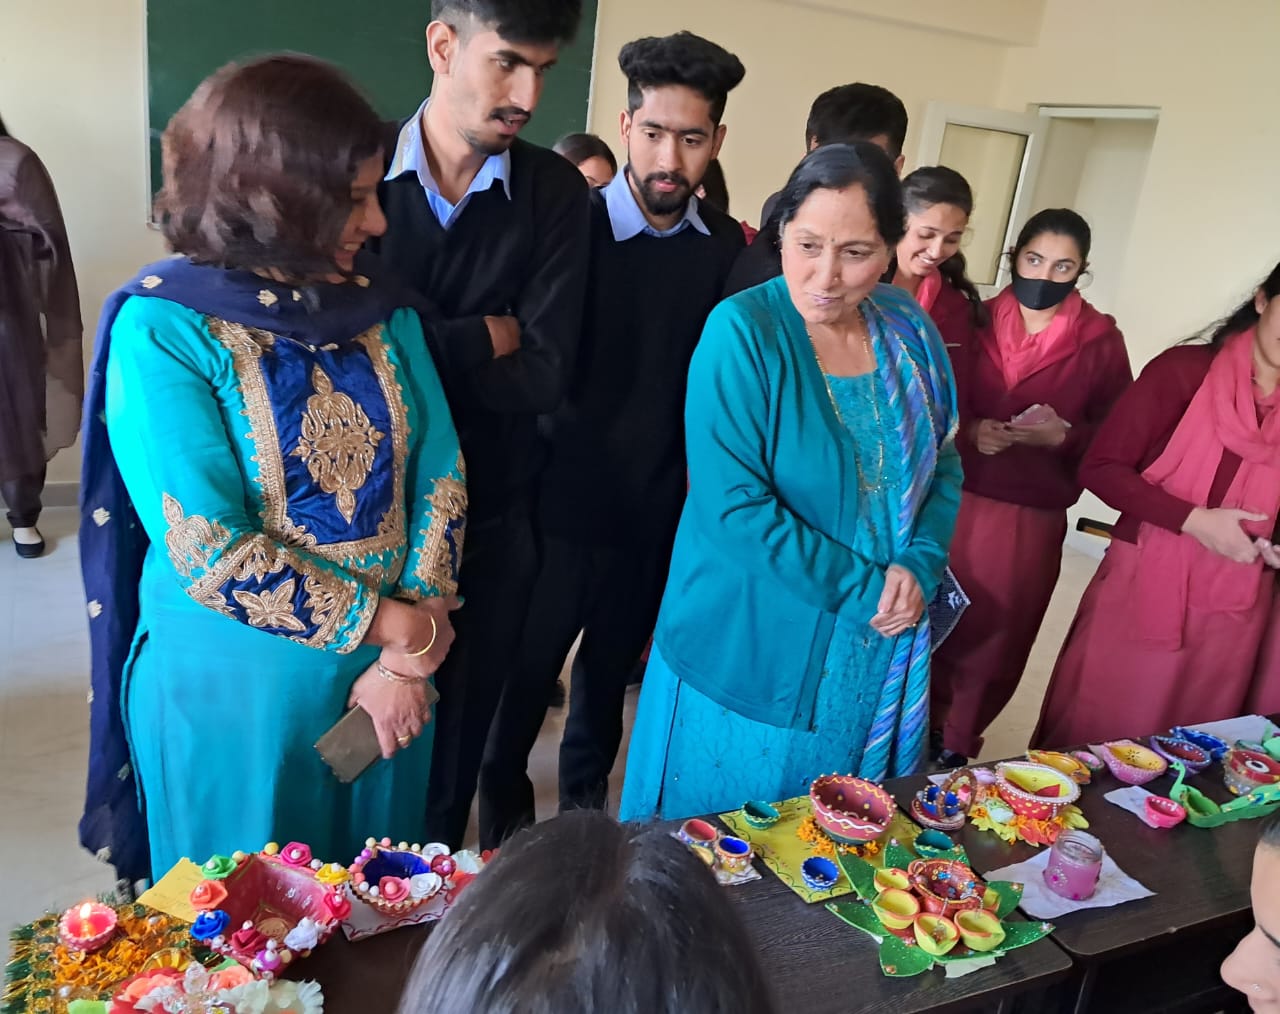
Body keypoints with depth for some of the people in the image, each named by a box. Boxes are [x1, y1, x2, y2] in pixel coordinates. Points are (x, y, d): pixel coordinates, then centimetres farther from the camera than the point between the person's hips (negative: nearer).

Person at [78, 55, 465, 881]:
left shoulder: (382, 309, -2)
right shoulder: (161, 329, -16)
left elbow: (442, 474, -5)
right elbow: (208, 554, -21)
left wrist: (410, 657, -13)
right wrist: (400, 626, -17)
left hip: (386, 672, 4)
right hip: (234, 688, -4)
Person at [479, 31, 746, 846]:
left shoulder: (725, 245, -1)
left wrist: (698, 474, 1)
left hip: (659, 511, 4)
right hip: (564, 503, -3)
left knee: (612, 674, 22)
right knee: (524, 678, 12)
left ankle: (585, 807, 45)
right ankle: (504, 822, 36)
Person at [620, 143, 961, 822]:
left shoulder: (911, 331, 0)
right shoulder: (742, 333, -17)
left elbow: (943, 468, 9)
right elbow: (734, 508, -22)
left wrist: (919, 567, -9)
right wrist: (863, 589, -18)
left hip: (877, 655, 5)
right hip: (750, 658, -5)